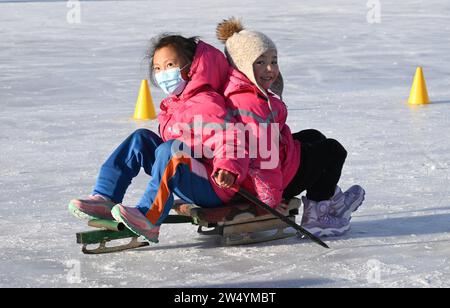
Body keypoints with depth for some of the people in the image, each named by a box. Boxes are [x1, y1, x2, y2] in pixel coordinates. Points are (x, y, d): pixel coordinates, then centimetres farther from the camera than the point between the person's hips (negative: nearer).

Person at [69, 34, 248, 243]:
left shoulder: (206, 104, -14)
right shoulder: (173, 104, 15)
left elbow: (226, 139, -26)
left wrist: (227, 168, -41)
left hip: (214, 189, -9)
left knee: (169, 150, -32)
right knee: (141, 139, 4)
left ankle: (149, 217, -42)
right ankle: (104, 198, -7)